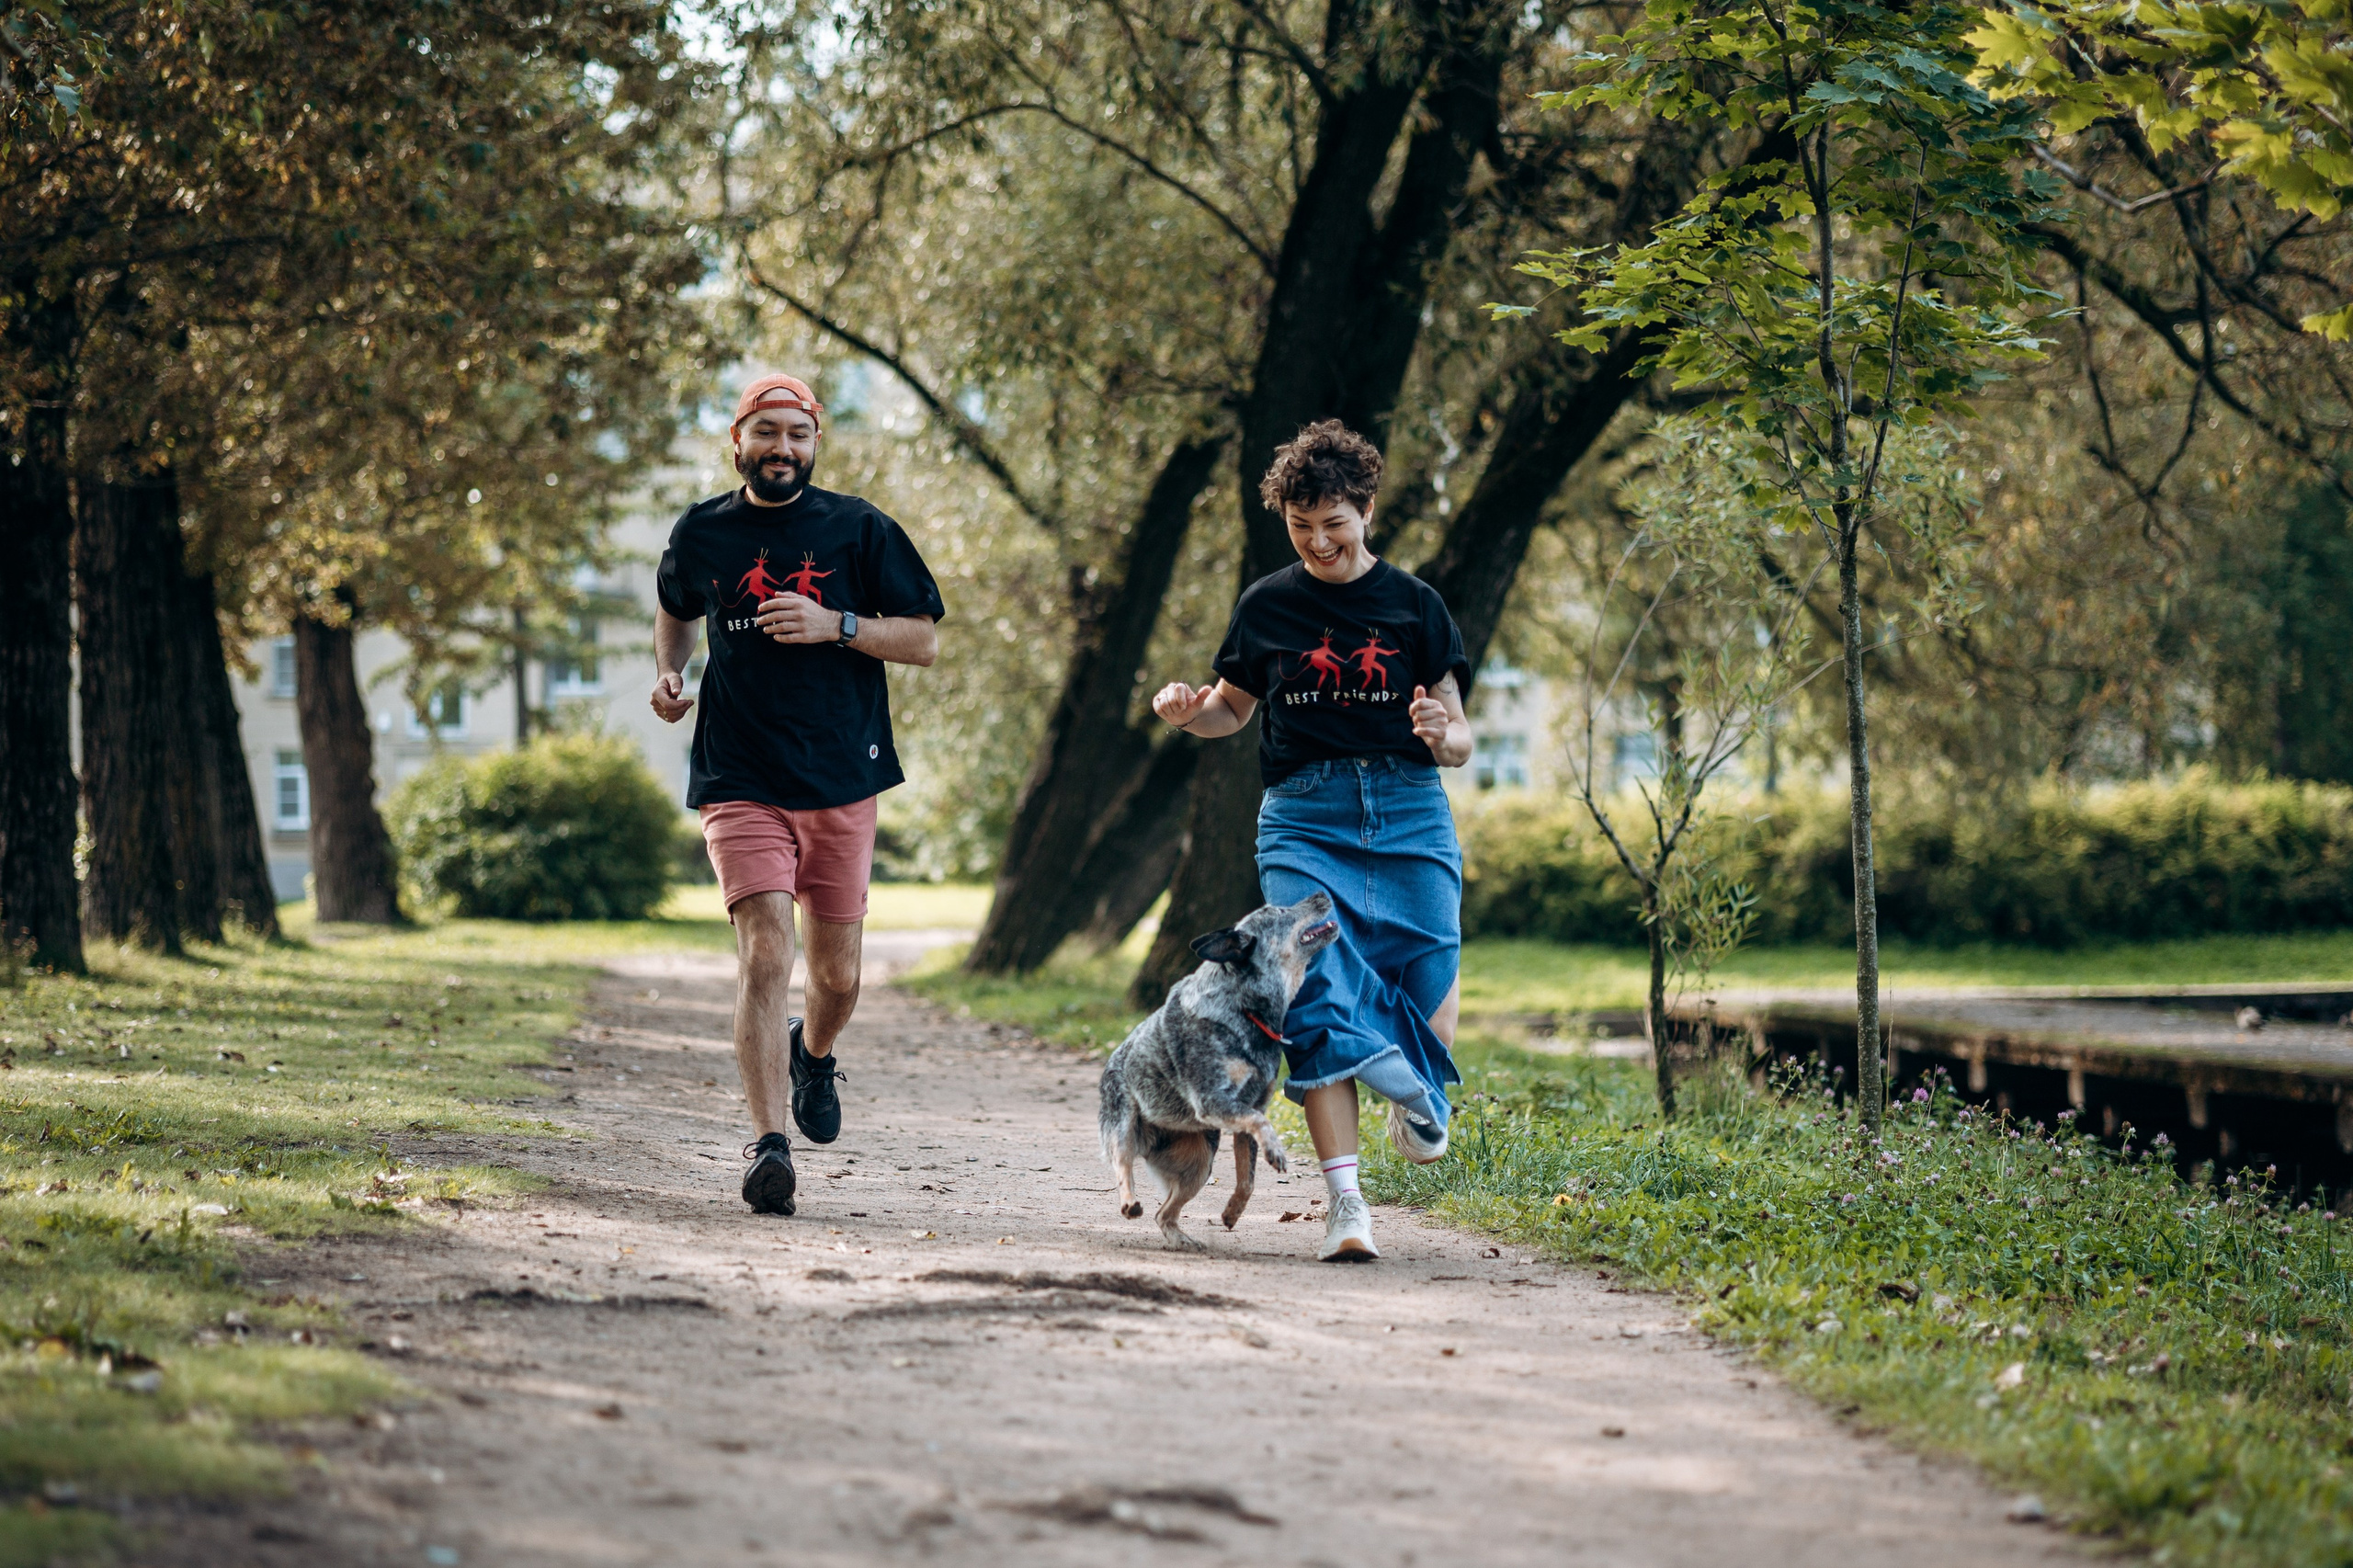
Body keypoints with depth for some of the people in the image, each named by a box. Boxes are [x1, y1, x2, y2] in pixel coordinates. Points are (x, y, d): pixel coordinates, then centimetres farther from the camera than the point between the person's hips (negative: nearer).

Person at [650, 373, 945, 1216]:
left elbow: (924, 641, 1)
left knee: (836, 975, 11)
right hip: (740, 783, -1)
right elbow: (677, 609, 28)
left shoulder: (858, 530, 1)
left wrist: (836, 626, -14)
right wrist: (669, 671, 8)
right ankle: (768, 1144, -21)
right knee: (764, 955, -18)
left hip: (841, 780, 1)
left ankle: (813, 1052, 46)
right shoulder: (701, 533, 6)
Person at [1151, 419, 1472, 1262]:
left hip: (1408, 813, 0)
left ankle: (1418, 1090, 24)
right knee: (1318, 1000, -13)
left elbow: (1459, 743, 6)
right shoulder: (1267, 605, 9)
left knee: (1429, 1003, -11)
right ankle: (1345, 1200, -12)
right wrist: (1188, 711, -1)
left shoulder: (1413, 604, 5)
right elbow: (1234, 709, 22)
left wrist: (1442, 734, -18)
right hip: (1303, 817, 0)